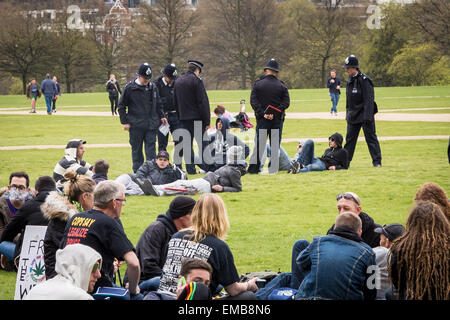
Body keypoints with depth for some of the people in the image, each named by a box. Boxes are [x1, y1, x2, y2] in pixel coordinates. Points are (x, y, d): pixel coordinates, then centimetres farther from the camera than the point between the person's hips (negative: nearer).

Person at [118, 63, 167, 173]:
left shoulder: (153, 88, 9)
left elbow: (158, 105, 22)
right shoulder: (130, 88, -3)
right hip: (136, 126, -2)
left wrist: (161, 116, 9)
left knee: (151, 150, -3)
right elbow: (121, 106, 2)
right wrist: (124, 122, -3)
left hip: (151, 125, 3)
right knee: (136, 150, 5)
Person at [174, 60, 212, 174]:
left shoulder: (178, 81, 10)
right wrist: (207, 121, -11)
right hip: (197, 118, -6)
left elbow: (176, 102, 16)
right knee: (202, 143, 0)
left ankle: (190, 169, 6)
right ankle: (206, 166, -2)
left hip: (184, 118, 6)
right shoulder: (196, 80, -11)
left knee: (187, 143, 7)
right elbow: (203, 102, -13)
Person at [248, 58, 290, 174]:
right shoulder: (282, 86, 1)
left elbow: (253, 101, -7)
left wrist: (262, 113, -11)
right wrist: (275, 113, -11)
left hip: (262, 119, 0)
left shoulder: (258, 84, 1)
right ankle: (273, 168, 4)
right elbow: (286, 102, -6)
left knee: (259, 144, 3)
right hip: (278, 120, 0)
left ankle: (253, 168, -1)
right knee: (275, 145, 5)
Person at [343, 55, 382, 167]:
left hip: (365, 115, -7)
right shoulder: (349, 81, 10)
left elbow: (369, 100, -18)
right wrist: (348, 114, 17)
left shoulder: (364, 80, -14)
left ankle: (377, 161, 2)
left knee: (370, 137, -3)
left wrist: (367, 116, -23)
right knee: (349, 138, 9)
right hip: (353, 115, 7)